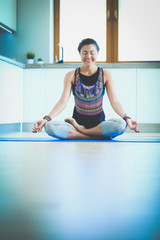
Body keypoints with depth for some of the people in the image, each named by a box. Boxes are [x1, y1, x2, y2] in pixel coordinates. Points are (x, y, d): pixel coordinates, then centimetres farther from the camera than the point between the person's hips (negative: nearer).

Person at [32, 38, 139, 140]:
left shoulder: (105, 75, 3)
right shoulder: (71, 76, 4)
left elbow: (114, 101, -4)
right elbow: (63, 101, -4)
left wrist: (126, 118, -23)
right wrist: (46, 118, -20)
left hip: (99, 123, 0)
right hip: (78, 121, 1)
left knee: (121, 124, -33)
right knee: (49, 126, -29)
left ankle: (79, 130, -17)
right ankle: (101, 136, -27)